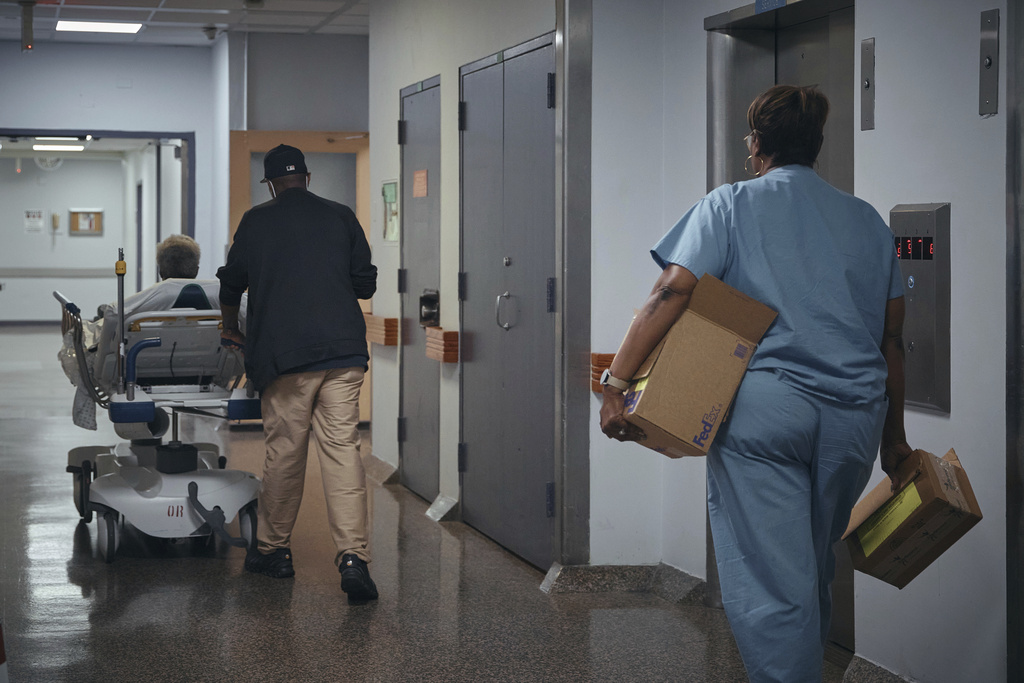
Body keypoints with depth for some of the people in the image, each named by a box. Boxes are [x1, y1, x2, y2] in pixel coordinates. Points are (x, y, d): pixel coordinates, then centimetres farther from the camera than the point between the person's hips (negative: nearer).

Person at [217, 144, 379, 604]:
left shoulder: (257, 221, 7)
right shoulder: (342, 218, 9)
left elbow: (231, 283, 18)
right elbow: (366, 285, 14)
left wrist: (231, 327, 36)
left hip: (284, 353, -1)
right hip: (343, 347, 1)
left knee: (284, 450, 8)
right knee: (342, 449, -3)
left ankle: (273, 549, 20)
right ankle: (353, 557, -13)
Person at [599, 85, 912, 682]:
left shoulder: (731, 205, 6)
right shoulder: (868, 219, 17)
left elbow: (671, 294, -8)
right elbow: (891, 337, 17)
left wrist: (616, 382, -10)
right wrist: (894, 438, 24)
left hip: (764, 403, -4)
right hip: (856, 410, 5)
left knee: (769, 582, -5)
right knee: (814, 570, 20)